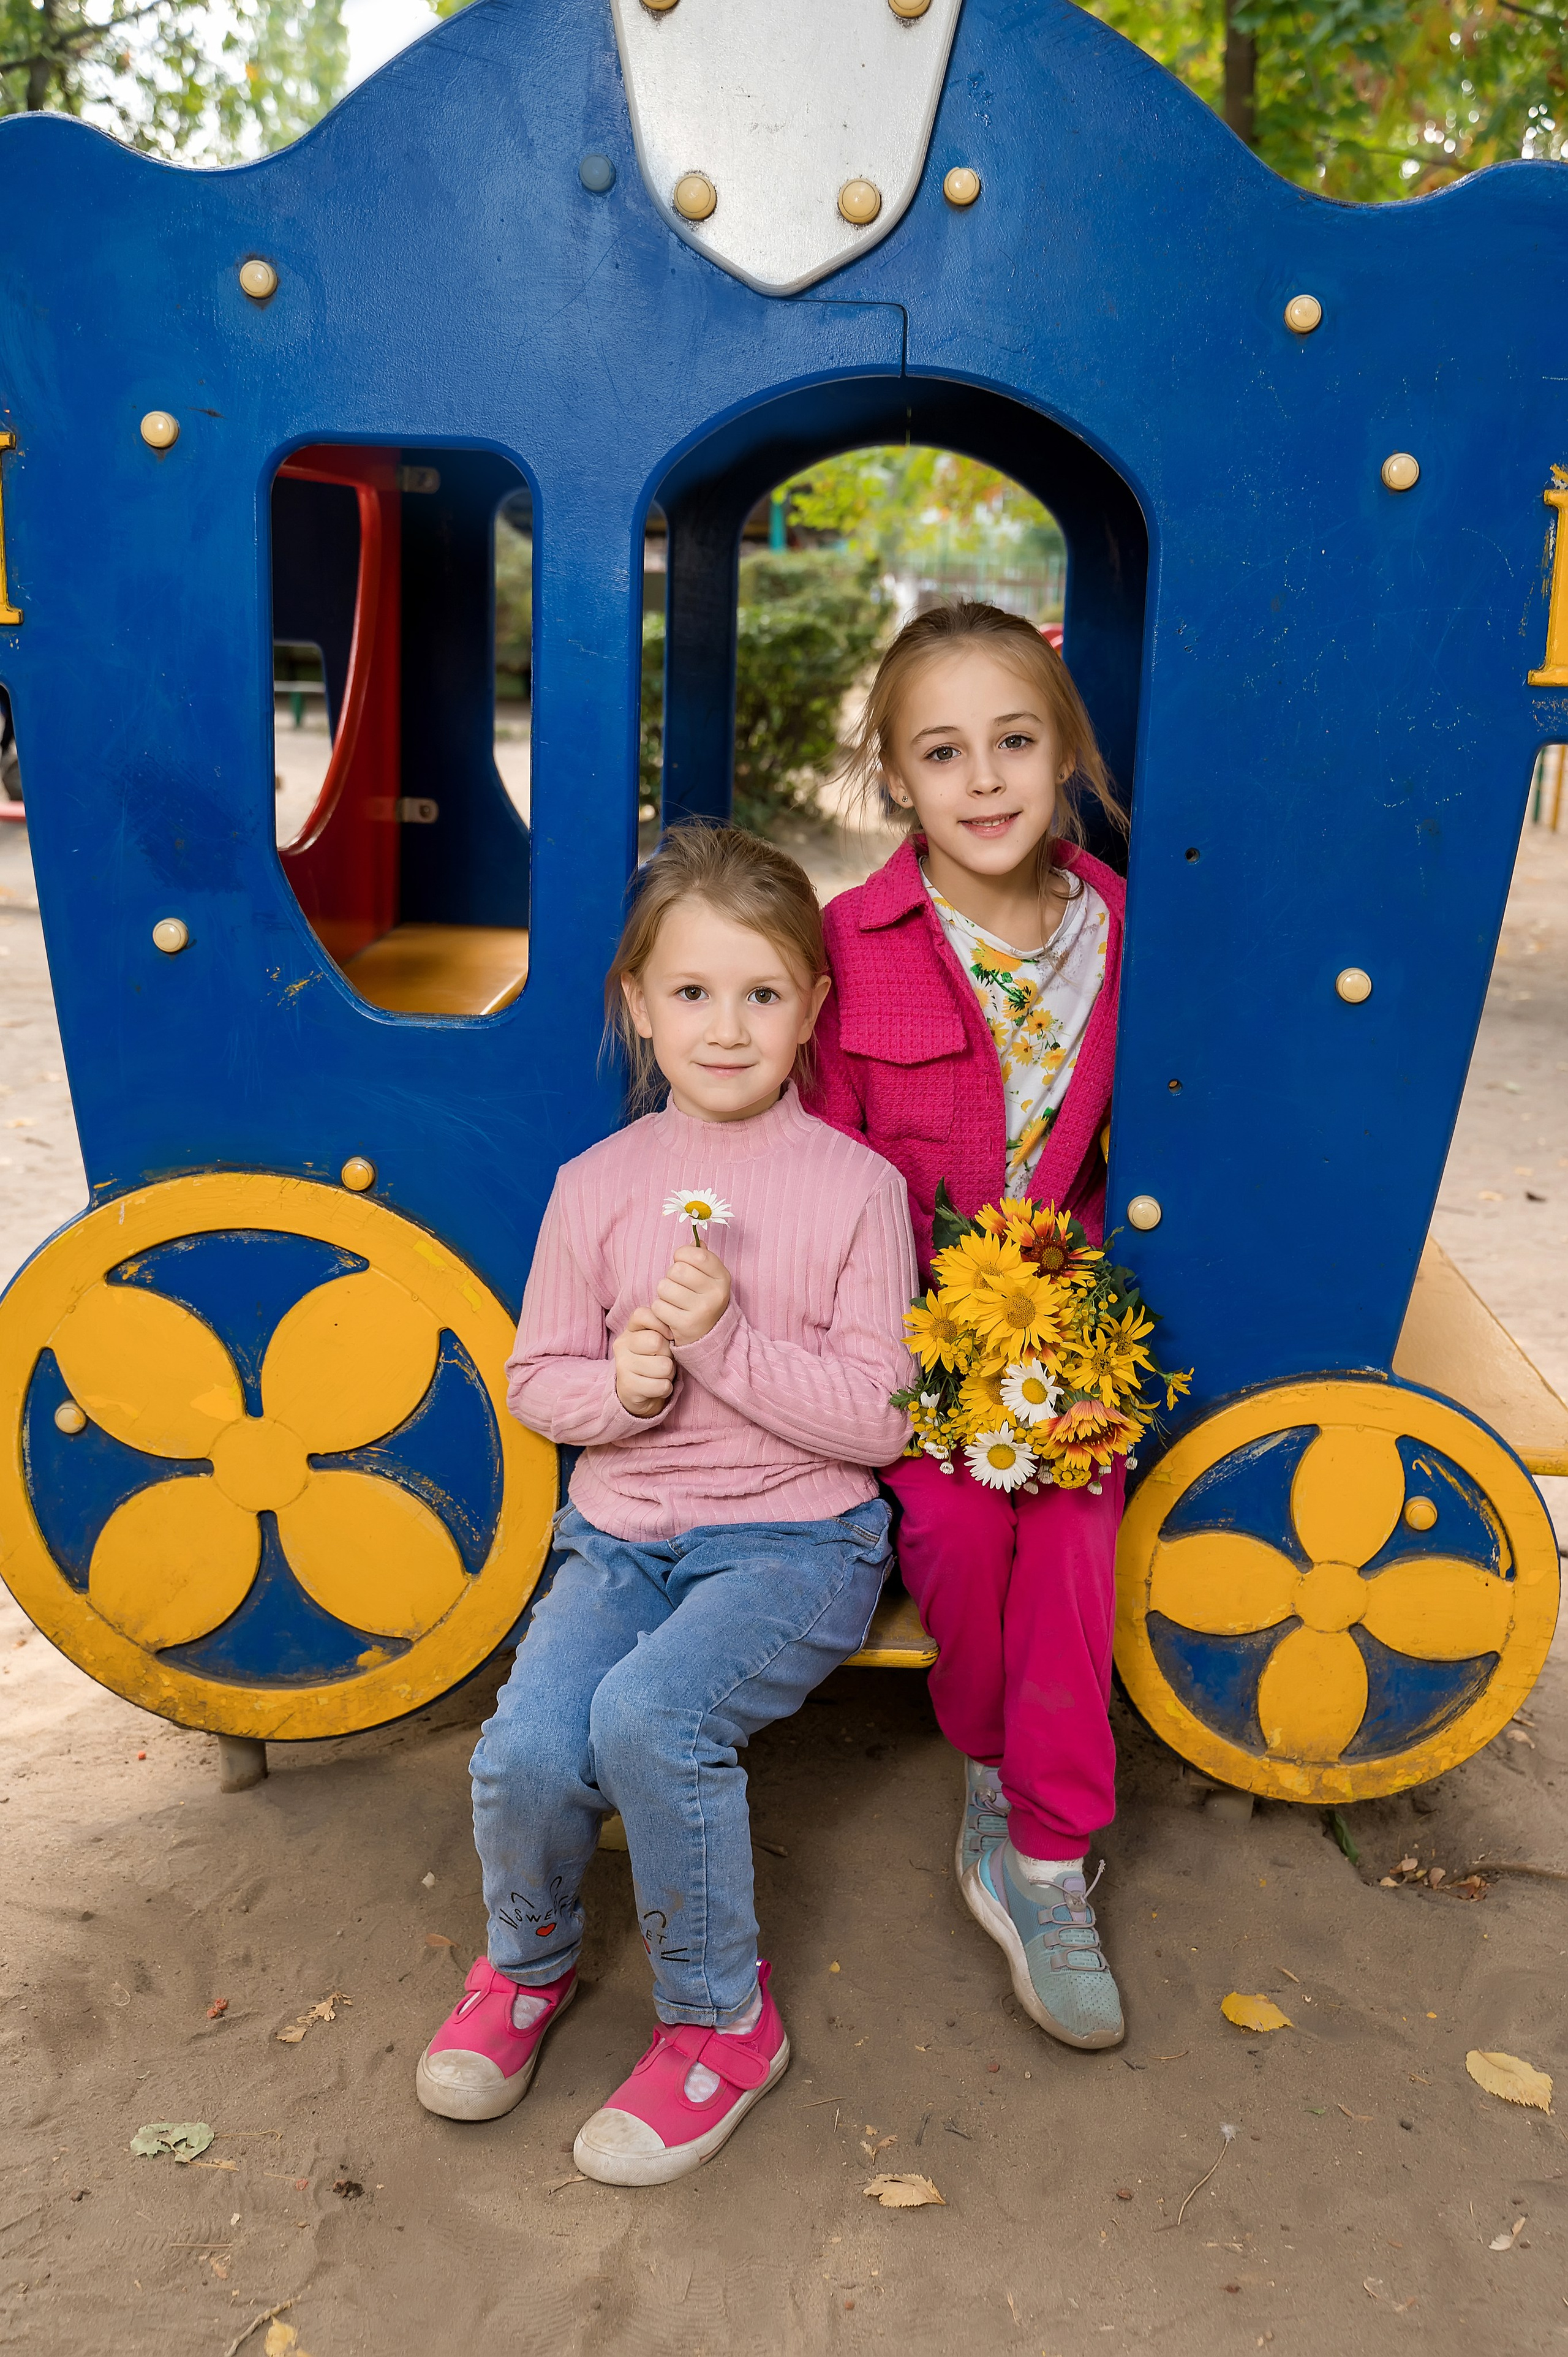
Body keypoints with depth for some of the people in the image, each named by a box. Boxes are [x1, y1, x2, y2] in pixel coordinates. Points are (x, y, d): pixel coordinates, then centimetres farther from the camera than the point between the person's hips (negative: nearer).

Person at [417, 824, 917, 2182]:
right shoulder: (599, 1184, 3)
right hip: (623, 1531, 3)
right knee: (528, 1749, -21)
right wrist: (618, 1386, -13)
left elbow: (879, 1419, -7)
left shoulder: (857, 1185, -5)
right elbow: (536, 1378, 10)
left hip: (798, 1537, -3)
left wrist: (728, 1337, -20)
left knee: (650, 1712, -30)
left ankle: (722, 2018, -1)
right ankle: (530, 1963, 17)